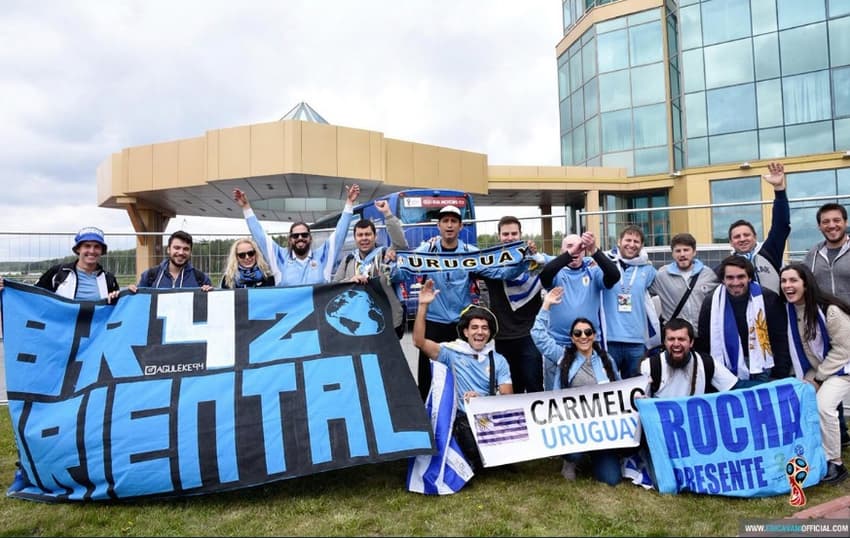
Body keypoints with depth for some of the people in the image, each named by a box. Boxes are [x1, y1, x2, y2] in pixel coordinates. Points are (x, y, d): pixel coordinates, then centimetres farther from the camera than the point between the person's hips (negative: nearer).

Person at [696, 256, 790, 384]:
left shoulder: (769, 299, -8)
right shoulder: (711, 303, -4)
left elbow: (781, 340, -5)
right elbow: (703, 344, 2)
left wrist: (780, 378, -8)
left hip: (763, 372, -1)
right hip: (728, 375, 1)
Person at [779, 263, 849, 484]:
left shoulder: (829, 309, -25)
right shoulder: (789, 309, -7)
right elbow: (796, 348, 4)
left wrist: (818, 379, -18)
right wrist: (804, 378, -2)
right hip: (815, 368, 6)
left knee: (823, 405, -24)